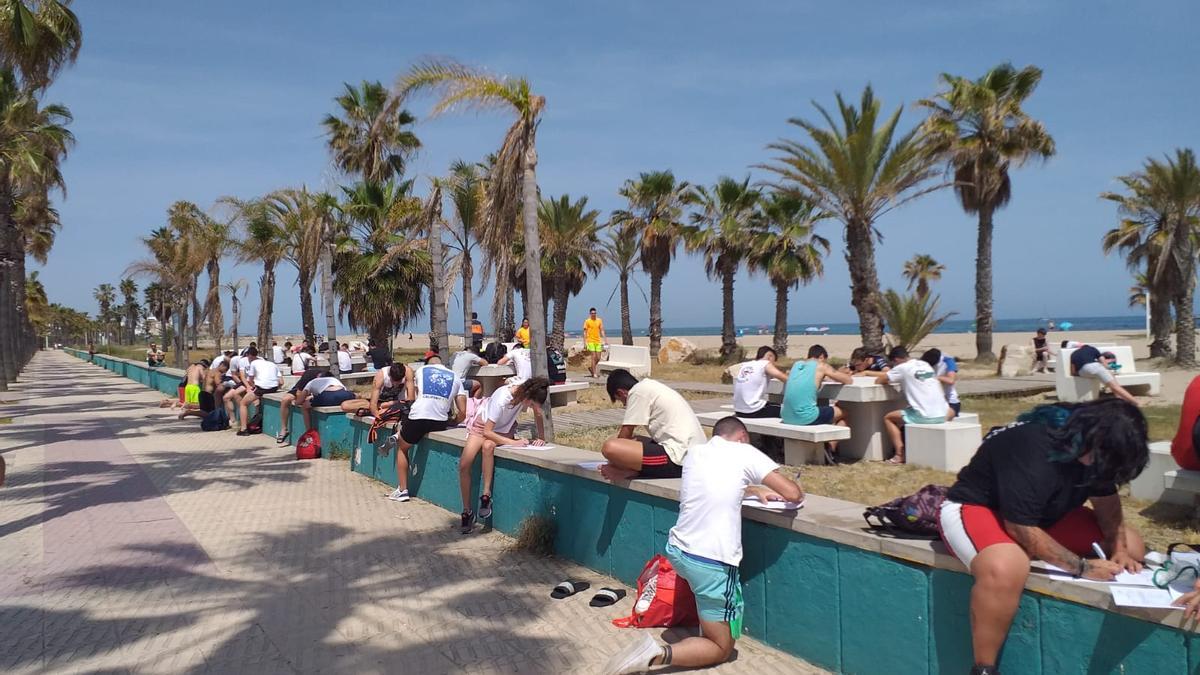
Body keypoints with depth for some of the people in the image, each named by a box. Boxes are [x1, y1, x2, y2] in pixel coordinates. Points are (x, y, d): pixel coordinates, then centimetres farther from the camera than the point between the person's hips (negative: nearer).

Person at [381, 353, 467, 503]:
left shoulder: (421, 370, 16)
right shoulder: (455, 377, 17)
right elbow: (463, 411, 9)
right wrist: (453, 423, 26)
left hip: (418, 417, -2)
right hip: (441, 422, 2)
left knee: (402, 448, 22)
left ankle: (402, 490, 14)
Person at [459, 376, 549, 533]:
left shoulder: (530, 395, -24)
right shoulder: (502, 399, -37)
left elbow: (538, 414, -3)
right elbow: (487, 432, -32)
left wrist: (541, 438, -16)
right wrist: (513, 443, -37)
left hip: (504, 429, 2)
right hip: (482, 425, -2)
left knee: (488, 446, -33)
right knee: (464, 465, -20)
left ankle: (486, 497, -25)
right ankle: (467, 512, -6)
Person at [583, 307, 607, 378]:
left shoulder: (599, 320, 9)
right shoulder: (587, 321, -1)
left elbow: (602, 331, 11)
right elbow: (585, 332, -1)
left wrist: (604, 340, 2)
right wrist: (585, 343, -6)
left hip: (598, 341, 4)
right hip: (590, 341, -4)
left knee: (598, 358, 5)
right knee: (593, 357, -8)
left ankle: (591, 367, 31)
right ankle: (594, 374, -5)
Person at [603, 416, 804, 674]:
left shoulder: (695, 451, 11)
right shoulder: (745, 452, -5)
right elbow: (794, 494, -8)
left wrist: (755, 490, 30)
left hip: (676, 550, 7)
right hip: (712, 564, -7)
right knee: (721, 649, 8)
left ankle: (708, 624, 35)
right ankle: (658, 654, -15)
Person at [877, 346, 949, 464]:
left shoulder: (902, 368, -4)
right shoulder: (925, 364, 16)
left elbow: (878, 381, -1)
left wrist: (888, 381, 21)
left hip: (924, 416, -7)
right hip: (942, 415, 7)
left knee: (888, 418, 13)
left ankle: (900, 454, 3)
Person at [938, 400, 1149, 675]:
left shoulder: (1096, 446, -7)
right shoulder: (1032, 451, -34)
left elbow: (1106, 500, 6)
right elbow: (1021, 529, -29)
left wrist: (1119, 551, -10)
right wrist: (1082, 567, -25)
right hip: (975, 508, -9)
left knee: (1132, 546, -2)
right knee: (1006, 568, -41)